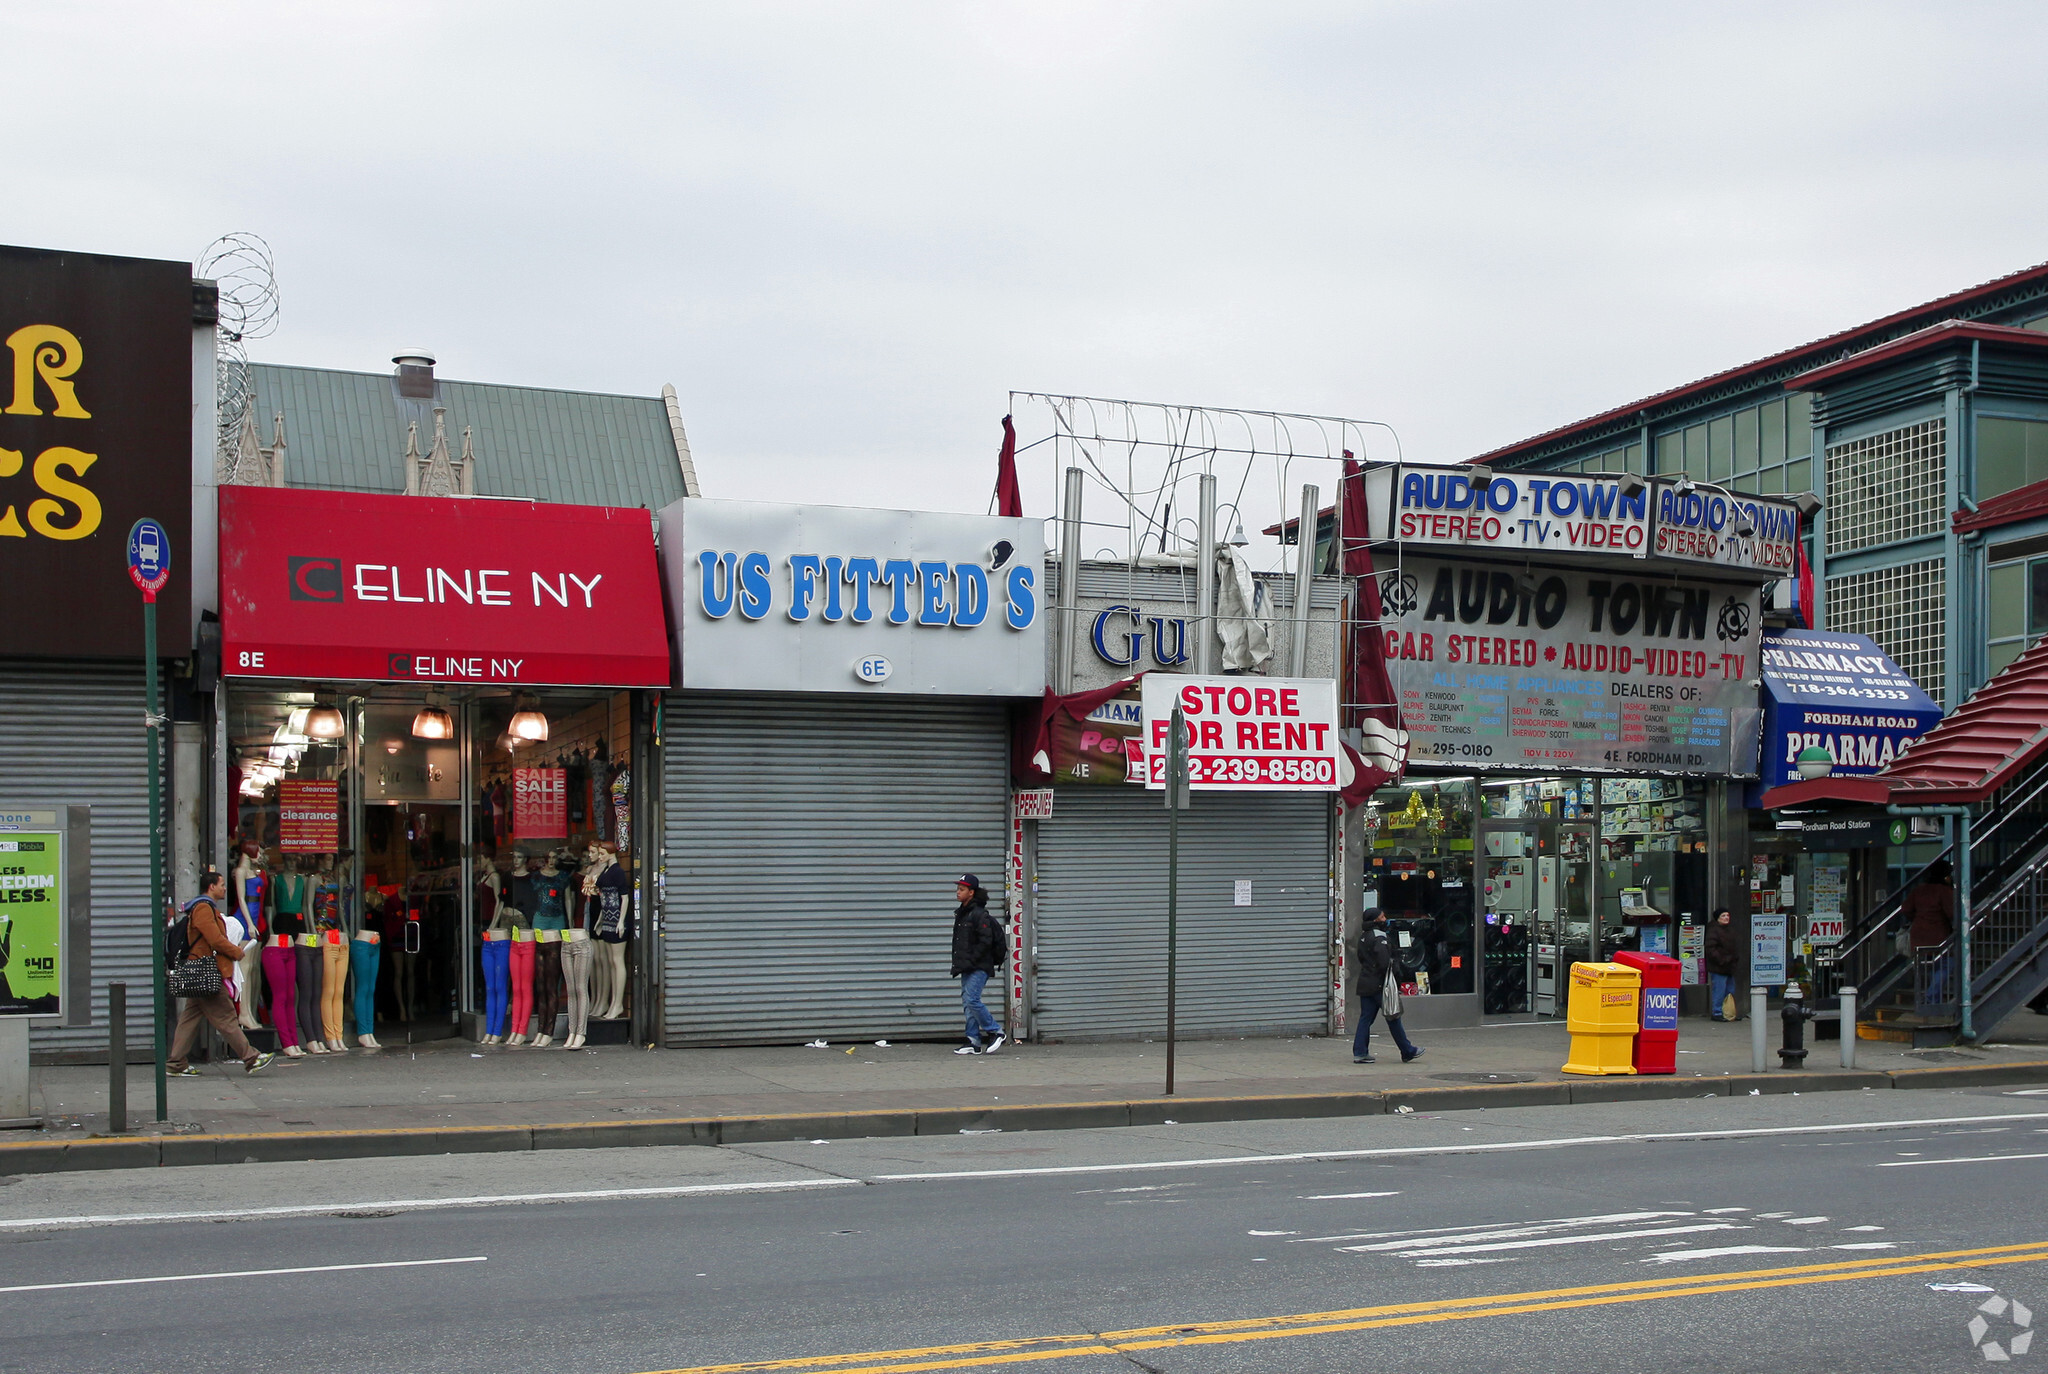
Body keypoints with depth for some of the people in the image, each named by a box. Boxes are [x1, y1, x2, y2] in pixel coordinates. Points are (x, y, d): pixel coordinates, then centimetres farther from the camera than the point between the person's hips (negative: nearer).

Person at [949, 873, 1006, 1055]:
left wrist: (971, 961, -18)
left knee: (972, 1000, -15)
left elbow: (985, 941, -18)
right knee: (967, 1003, 6)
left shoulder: (980, 914, -12)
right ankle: (974, 1042, 8)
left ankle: (995, 1032, -2)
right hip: (966, 968, 9)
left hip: (979, 968, -9)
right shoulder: (961, 914, 16)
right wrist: (958, 964, 13)